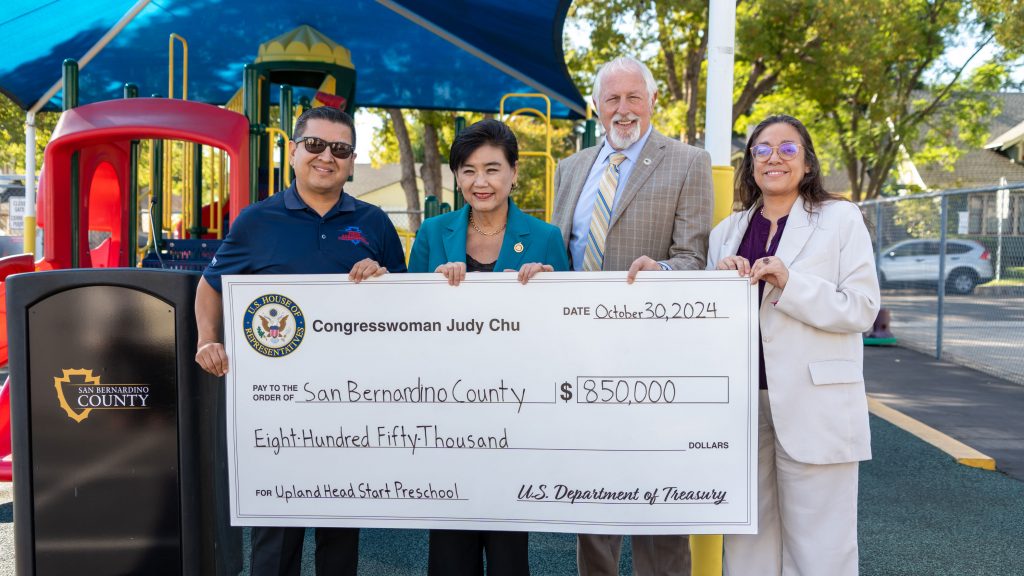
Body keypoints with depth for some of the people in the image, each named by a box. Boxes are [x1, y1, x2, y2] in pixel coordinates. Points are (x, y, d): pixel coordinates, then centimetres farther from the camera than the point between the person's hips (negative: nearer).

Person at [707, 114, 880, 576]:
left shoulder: (840, 218, 1)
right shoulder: (728, 231, 14)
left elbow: (863, 309, -7)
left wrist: (790, 284, -19)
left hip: (813, 405, -4)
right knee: (747, 536, 12)